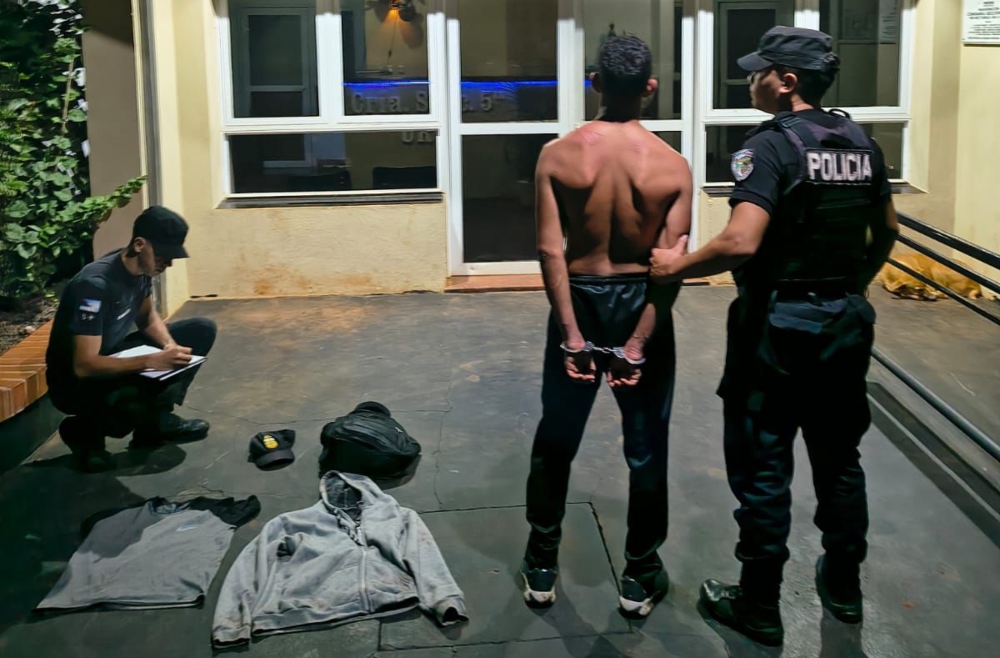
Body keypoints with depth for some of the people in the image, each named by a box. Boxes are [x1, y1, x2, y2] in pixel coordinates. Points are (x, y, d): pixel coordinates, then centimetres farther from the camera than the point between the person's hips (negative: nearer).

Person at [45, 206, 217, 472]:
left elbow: (147, 317, 11)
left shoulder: (141, 268, -7)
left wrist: (170, 345, -11)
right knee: (140, 401, -39)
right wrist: (152, 361, -37)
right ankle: (83, 430, -5)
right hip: (74, 381, -8)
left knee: (202, 330, -1)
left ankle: (156, 421, 1)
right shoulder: (96, 285, -31)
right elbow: (84, 366, -33)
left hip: (113, 355, 8)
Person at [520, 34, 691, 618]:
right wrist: (638, 344, -13)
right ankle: (641, 576, 24)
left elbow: (551, 251, -15)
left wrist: (571, 334, -14)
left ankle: (542, 567, 28)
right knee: (647, 448, 13)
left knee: (556, 441, 16)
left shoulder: (558, 156, -8)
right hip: (642, 306, 0)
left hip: (579, 303, 1)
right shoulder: (673, 165, -8)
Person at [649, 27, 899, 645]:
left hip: (779, 326, -7)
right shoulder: (861, 142, 5)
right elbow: (887, 233, 15)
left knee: (763, 466, 4)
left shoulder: (771, 146, -17)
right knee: (839, 456, 19)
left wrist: (680, 264, -14)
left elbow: (742, 243, -28)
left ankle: (760, 607, 15)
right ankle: (845, 585, 33)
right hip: (847, 322, 7)